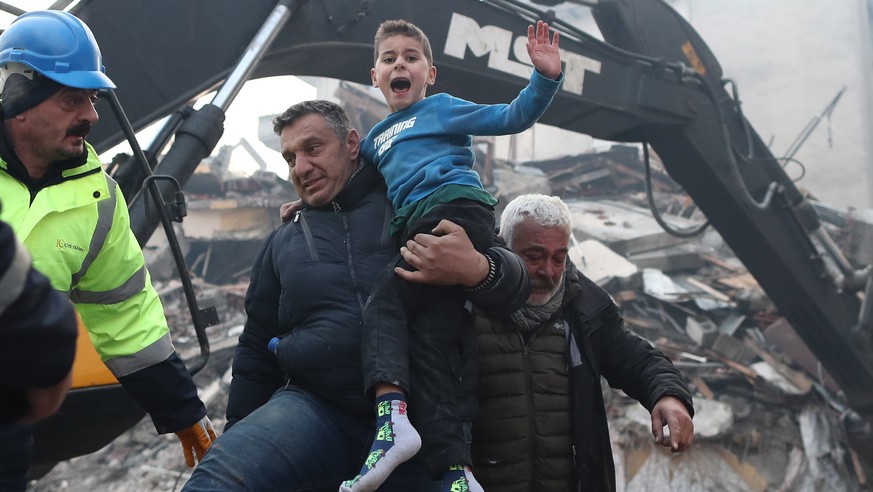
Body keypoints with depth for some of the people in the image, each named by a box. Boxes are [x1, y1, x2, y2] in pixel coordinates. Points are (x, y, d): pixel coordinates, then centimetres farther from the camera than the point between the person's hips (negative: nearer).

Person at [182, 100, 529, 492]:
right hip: (315, 407, 2)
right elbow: (257, 353, 26)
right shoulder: (282, 244, 20)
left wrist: (476, 268, -20)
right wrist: (240, 440, 23)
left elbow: (513, 285, 3)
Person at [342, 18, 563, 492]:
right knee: (426, 344, -8)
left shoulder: (442, 107, 14)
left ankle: (393, 416, -36)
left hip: (457, 207, -6)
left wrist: (545, 78, -10)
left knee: (385, 302, -21)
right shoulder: (375, 139, 33)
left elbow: (513, 117, 5)